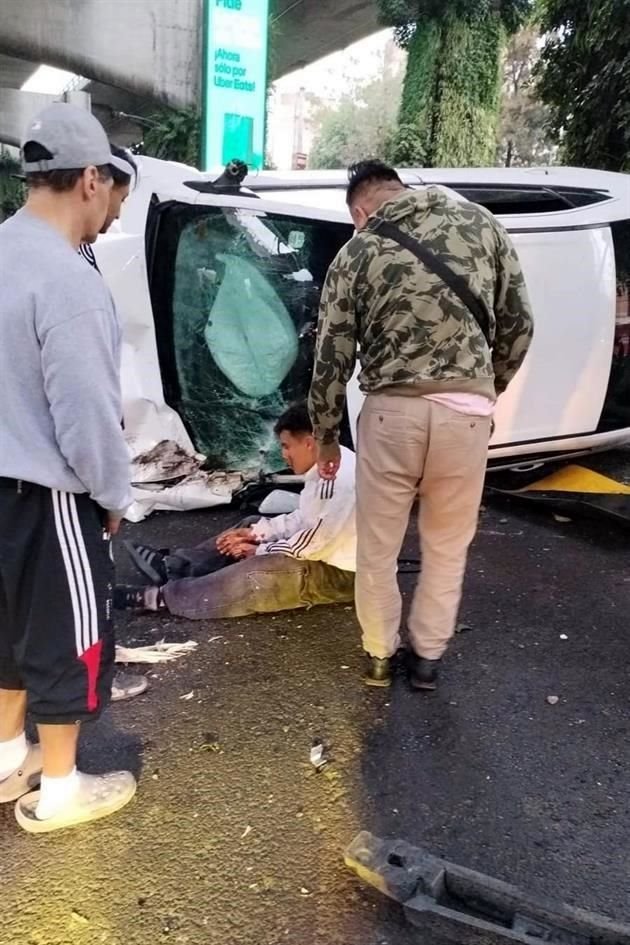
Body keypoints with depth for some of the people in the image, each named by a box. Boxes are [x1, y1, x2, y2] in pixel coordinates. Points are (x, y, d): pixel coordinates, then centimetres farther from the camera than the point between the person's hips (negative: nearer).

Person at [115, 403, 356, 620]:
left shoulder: (337, 479, -28)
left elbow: (314, 543, -25)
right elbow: (301, 520, 12)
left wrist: (259, 551, -13)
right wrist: (256, 532, 0)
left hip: (339, 572, -10)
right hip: (322, 553, 10)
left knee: (256, 573, -24)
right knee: (244, 538, 11)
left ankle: (164, 598, -14)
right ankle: (171, 566, 8)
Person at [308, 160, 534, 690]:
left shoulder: (356, 254, 5)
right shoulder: (482, 224, 9)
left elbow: (332, 359, 5)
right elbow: (519, 325, 10)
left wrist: (326, 437, 17)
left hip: (392, 410, -1)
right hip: (466, 412, 2)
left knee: (378, 546, 16)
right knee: (447, 545, 18)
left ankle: (379, 655, 32)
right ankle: (428, 656, 32)